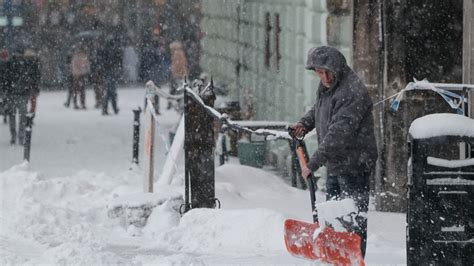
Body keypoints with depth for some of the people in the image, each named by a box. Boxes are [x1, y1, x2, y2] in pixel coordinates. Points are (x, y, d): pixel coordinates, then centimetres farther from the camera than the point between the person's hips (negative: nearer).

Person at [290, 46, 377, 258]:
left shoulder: (352, 92, -23)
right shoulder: (326, 86, 8)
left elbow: (338, 133, -29)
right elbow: (318, 108, 30)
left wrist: (313, 163, -28)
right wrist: (304, 123, 8)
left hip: (354, 165, -10)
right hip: (335, 165, 10)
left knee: (355, 220, -6)